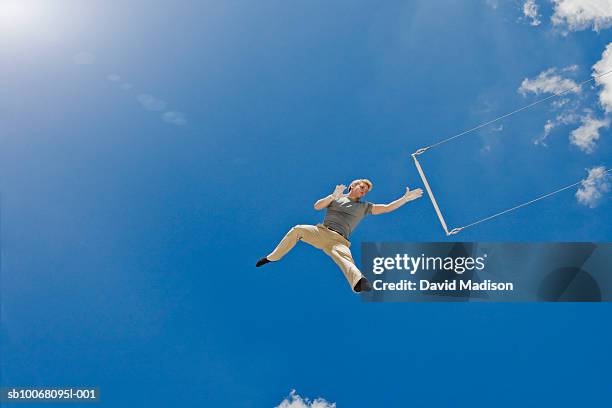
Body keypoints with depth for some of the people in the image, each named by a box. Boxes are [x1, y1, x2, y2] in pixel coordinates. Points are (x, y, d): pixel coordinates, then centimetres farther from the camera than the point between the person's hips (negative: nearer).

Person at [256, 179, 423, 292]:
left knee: (346, 259, -34)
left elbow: (387, 208, 14)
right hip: (321, 232, 1)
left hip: (339, 241, -1)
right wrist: (333, 196, -7)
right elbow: (317, 207, 6)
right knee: (297, 230, -26)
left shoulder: (364, 207, 19)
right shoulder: (336, 197, 19)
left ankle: (361, 284, -67)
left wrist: (406, 198, 5)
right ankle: (272, 258, -9)